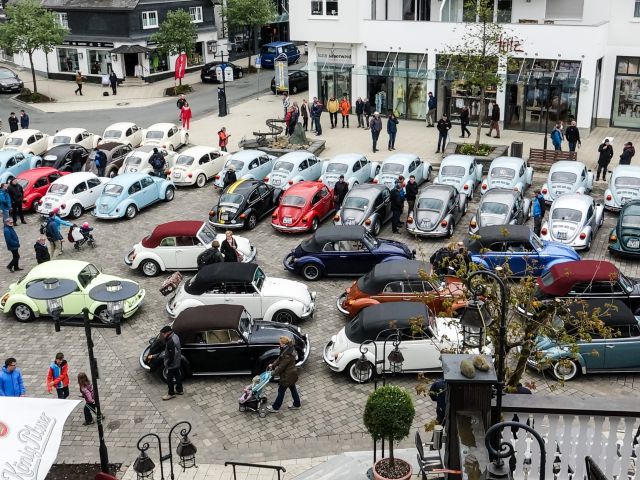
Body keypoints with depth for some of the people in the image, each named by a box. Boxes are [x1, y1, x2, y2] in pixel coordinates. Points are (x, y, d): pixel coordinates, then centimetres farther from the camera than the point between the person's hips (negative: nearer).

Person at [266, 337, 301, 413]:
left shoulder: (287, 355, -35)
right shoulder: (289, 349, -6)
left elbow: (281, 366, -24)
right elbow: (280, 358, 8)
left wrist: (274, 373, -10)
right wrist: (273, 365, 10)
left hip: (287, 376, -9)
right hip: (292, 373, 9)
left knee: (281, 391, 9)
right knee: (293, 389, 25)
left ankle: (275, 408, 27)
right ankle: (297, 404, 42)